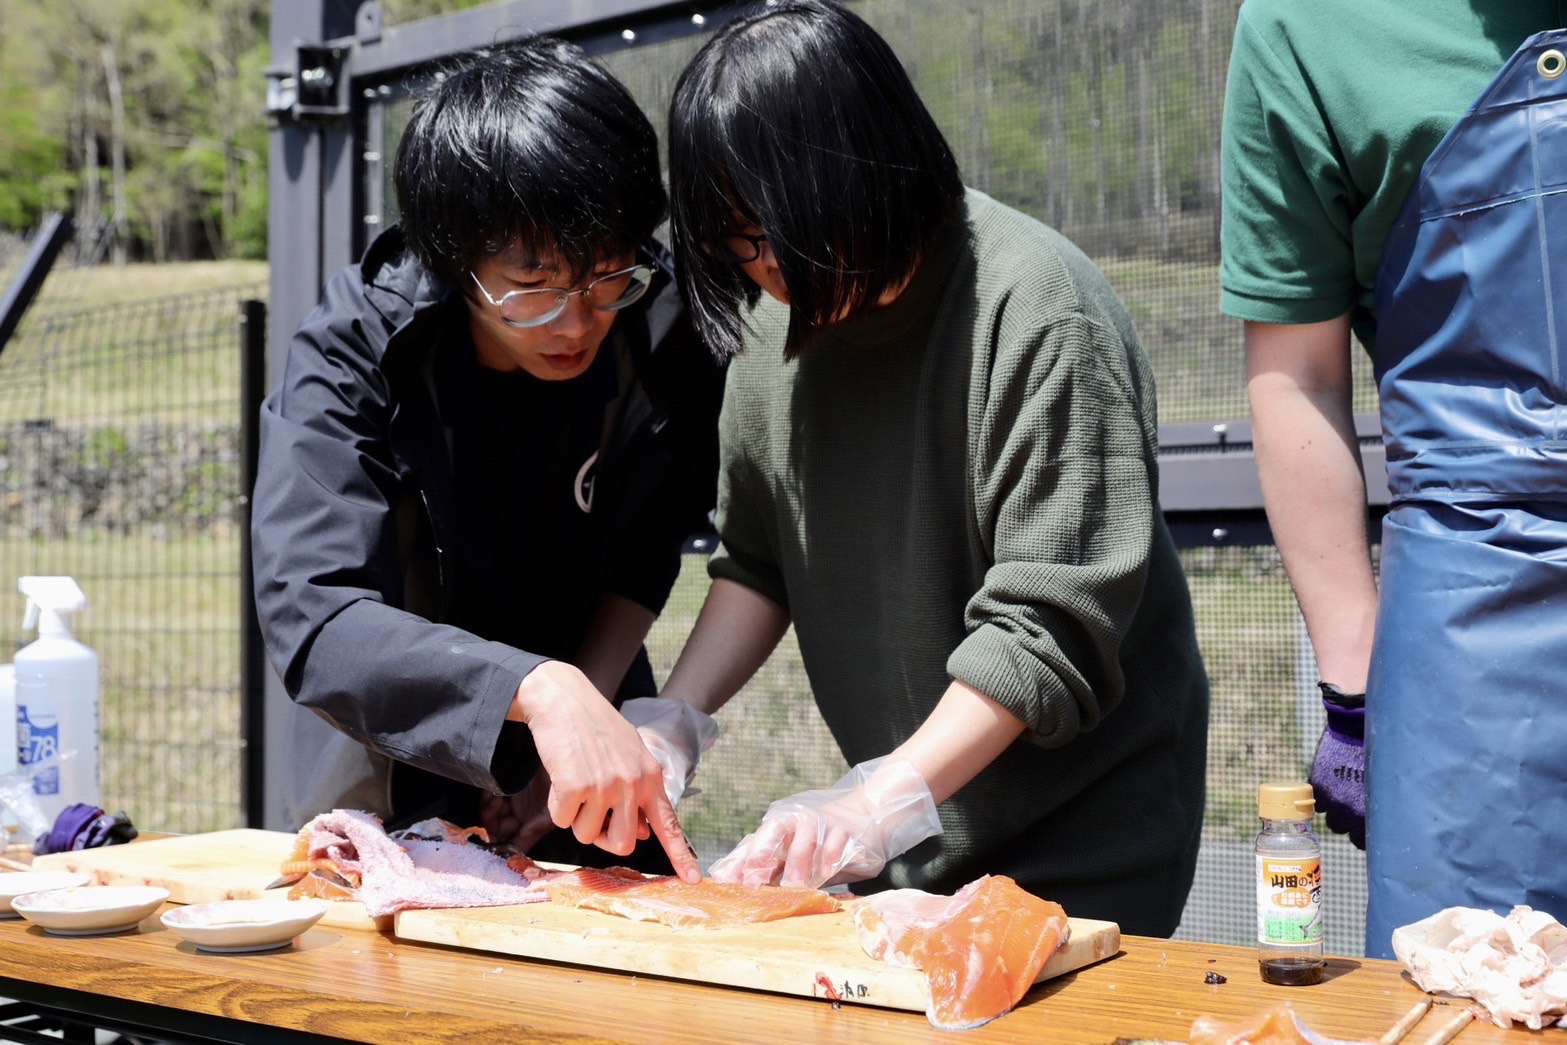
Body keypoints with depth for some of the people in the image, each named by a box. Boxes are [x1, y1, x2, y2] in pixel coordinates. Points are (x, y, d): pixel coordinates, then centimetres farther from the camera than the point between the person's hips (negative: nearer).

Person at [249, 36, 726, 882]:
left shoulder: (669, 329, -16)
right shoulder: (355, 347, -23)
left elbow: (649, 552, 1)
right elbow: (309, 614, -35)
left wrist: (588, 706, -9)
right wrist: (539, 690, -47)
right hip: (391, 781, -1)